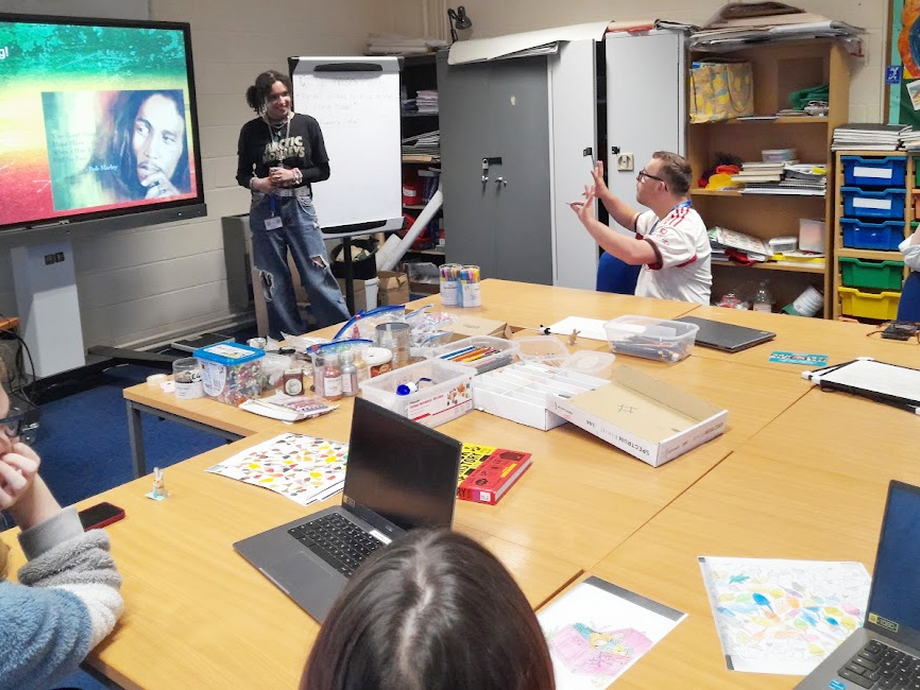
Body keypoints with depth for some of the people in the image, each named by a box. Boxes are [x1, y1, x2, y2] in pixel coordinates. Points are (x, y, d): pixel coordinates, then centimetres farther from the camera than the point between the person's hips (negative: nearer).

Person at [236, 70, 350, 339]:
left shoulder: (307, 124, 0)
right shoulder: (251, 131, 1)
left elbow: (323, 170, 3)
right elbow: (242, 174, 9)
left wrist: (295, 175, -12)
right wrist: (256, 183, -12)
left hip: (299, 206, -1)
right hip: (265, 211, 1)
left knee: (318, 275, -4)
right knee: (274, 281, 6)